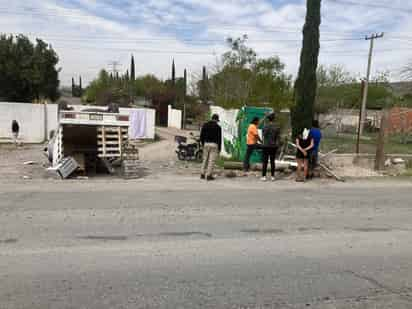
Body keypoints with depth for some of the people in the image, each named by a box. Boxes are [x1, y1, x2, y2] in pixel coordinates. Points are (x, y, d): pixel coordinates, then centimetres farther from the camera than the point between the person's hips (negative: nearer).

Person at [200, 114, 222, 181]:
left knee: (205, 159, 13)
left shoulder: (205, 125, 7)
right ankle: (209, 175, 0)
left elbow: (201, 135, 7)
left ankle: (202, 174, 15)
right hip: (214, 145, -4)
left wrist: (203, 144, 18)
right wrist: (219, 148, 2)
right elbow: (219, 138, -5)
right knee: (212, 160, -1)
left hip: (206, 144, 4)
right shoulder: (218, 127, -4)